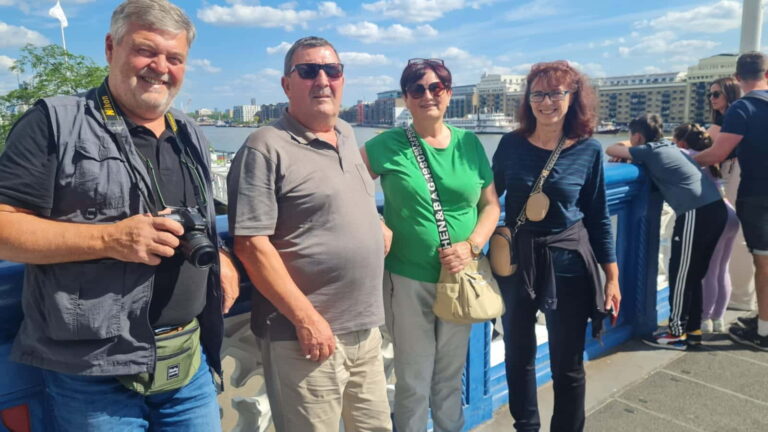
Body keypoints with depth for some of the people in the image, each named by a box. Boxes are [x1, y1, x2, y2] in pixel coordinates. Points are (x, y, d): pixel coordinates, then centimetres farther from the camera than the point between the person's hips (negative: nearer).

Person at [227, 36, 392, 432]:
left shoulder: (346, 135, 11)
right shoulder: (266, 148, -13)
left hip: (366, 329, 8)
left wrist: (378, 226, 10)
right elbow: (251, 244, -18)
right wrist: (306, 318, -20)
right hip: (306, 334, -7)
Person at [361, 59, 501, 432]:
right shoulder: (388, 145, -6)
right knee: (413, 381, 10)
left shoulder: (470, 144, 3)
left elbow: (491, 204, 5)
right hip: (407, 279, -3)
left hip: (460, 279, 3)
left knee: (450, 376, 20)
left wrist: (472, 246, -10)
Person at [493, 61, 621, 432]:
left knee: (567, 364, 10)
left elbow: (598, 218, 0)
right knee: (517, 354, 16)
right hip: (515, 261, 2)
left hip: (567, 263, -2)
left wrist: (612, 277, 1)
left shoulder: (589, 150, -5)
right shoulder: (511, 144, -3)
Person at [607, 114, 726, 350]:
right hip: (716, 209, 9)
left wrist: (624, 149, 24)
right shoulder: (669, 146, 21)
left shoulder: (649, 150, -1)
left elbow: (611, 150, 4)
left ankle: (676, 334, 9)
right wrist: (629, 149, 23)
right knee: (693, 275, 16)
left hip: (697, 213, -8)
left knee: (680, 274, 1)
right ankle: (693, 330, 24)